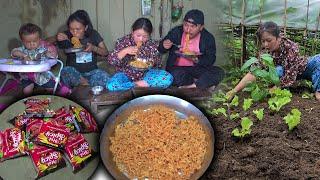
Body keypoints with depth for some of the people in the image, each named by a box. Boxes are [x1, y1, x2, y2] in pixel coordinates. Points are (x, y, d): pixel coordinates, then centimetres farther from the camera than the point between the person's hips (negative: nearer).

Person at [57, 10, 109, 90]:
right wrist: (57, 38, -26)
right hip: (73, 73, 0)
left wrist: (94, 48, -16)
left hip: (91, 72, 0)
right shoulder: (67, 36, -3)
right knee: (66, 71, -34)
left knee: (104, 76, -31)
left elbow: (105, 52, 5)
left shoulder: (93, 35, 1)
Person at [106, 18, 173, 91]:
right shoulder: (123, 41, -8)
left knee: (167, 78, -25)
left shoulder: (152, 45, -4)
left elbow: (158, 63, 9)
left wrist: (152, 63, -15)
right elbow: (110, 60, -13)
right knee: (111, 85, -34)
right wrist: (125, 51, -27)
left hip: (145, 75, 2)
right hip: (126, 75, -1)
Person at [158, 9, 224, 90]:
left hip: (197, 68, 1)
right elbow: (160, 50, 7)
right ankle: (204, 84, -16)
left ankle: (191, 86, -29)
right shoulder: (175, 32, -3)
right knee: (176, 75, -36)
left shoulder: (208, 38, -4)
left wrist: (198, 61, -24)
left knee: (219, 72, -23)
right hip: (177, 68, -1)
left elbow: (211, 59, -2)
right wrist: (164, 46, -18)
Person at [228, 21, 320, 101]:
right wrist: (234, 91, -46)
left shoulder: (291, 48, -35)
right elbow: (253, 73, -35)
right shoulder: (265, 51, -26)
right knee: (278, 70, -33)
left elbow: (290, 78, -37)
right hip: (283, 71, 1)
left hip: (303, 68, -1)